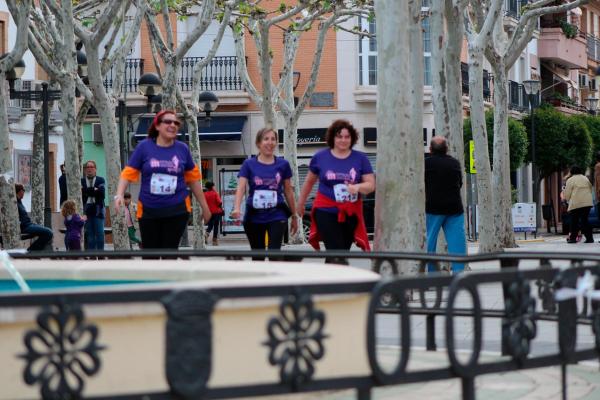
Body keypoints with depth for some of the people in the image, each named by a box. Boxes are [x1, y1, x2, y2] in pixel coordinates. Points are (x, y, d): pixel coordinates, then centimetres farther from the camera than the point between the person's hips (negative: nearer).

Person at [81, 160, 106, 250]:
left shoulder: (101, 180, 9)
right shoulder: (81, 181, 10)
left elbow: (101, 192, -7)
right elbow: (81, 193, -3)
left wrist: (87, 191, -9)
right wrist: (94, 190, -7)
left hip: (97, 210, -1)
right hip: (86, 210, 1)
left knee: (99, 233, -3)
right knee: (88, 233, 0)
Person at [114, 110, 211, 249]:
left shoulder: (182, 148, 2)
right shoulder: (144, 146, -3)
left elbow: (193, 178, 10)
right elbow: (129, 173, -3)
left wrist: (204, 206, 15)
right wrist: (119, 194, -19)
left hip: (177, 210, 0)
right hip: (149, 210, 0)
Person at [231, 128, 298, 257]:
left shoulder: (283, 164, 2)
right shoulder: (249, 164, -1)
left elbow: (288, 191, 10)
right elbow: (241, 188, -12)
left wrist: (294, 216, 13)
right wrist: (236, 208, -30)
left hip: (277, 216, -1)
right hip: (254, 217, 1)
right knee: (258, 255, 12)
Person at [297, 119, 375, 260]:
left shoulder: (360, 158, 1)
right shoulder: (320, 157, 2)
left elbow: (371, 185, -1)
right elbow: (309, 182, 16)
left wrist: (358, 187, -23)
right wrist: (301, 204, 25)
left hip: (351, 214, 2)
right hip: (326, 212, -2)